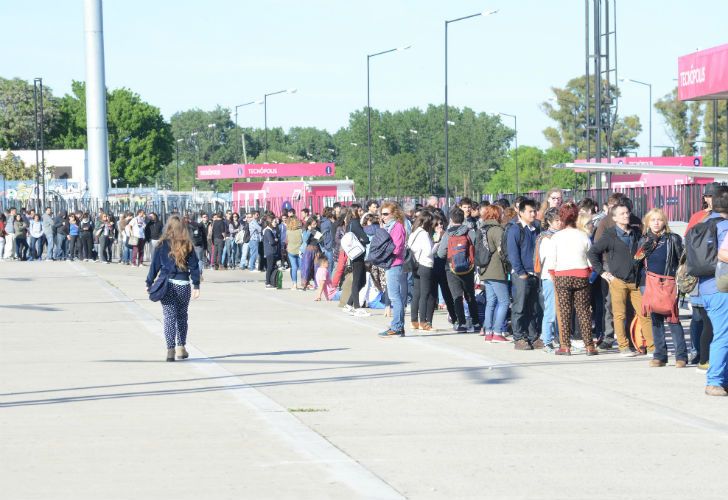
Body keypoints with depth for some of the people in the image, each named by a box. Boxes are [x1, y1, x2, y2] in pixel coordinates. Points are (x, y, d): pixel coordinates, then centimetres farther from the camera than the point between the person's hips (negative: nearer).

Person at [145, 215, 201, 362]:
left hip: (167, 285, -1)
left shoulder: (163, 245, -3)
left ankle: (170, 349, -7)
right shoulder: (187, 245, 0)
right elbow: (194, 266, 0)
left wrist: (149, 283, 7)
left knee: (169, 317, 0)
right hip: (183, 285, 1)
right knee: (182, 316, 16)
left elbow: (155, 265, -1)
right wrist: (196, 286, 4)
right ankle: (181, 348, 20)